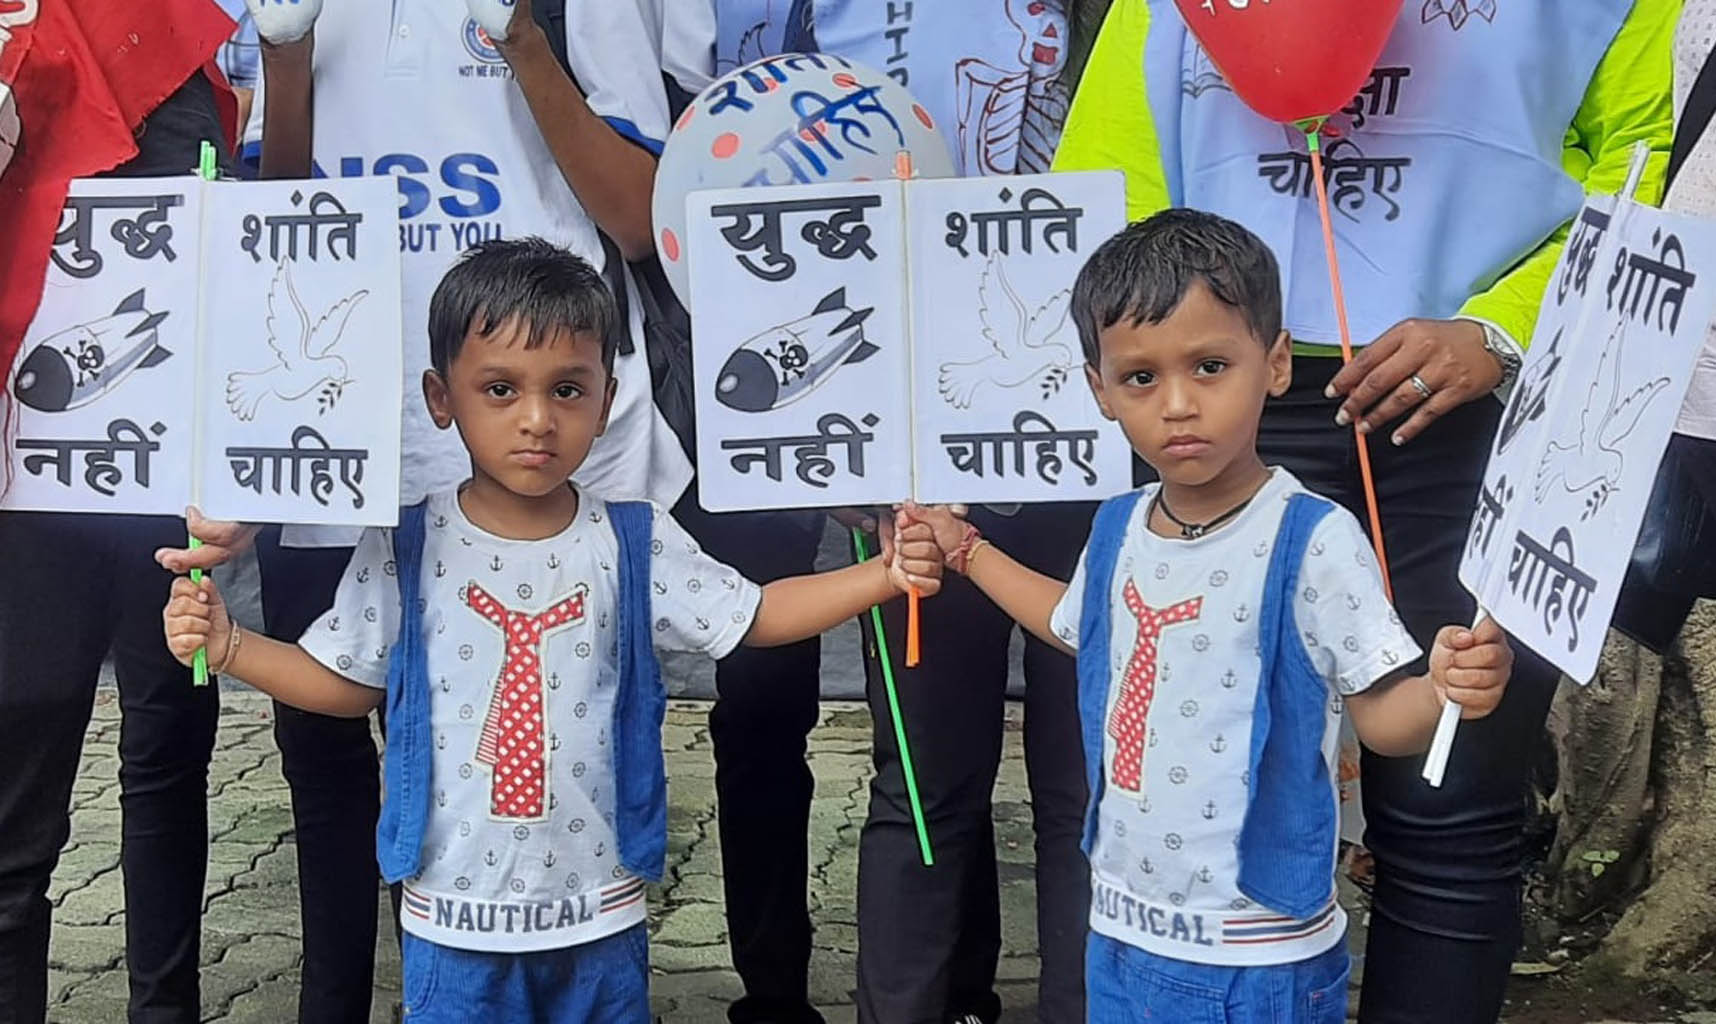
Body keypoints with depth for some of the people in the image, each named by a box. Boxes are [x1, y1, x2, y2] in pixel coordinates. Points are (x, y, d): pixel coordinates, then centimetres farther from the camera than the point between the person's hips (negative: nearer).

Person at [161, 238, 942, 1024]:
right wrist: (228, 647, -11)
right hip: (454, 915, -1)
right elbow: (347, 683, 3)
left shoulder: (634, 542, -6)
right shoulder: (405, 548, -7)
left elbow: (755, 616, -1)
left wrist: (884, 576, -13)